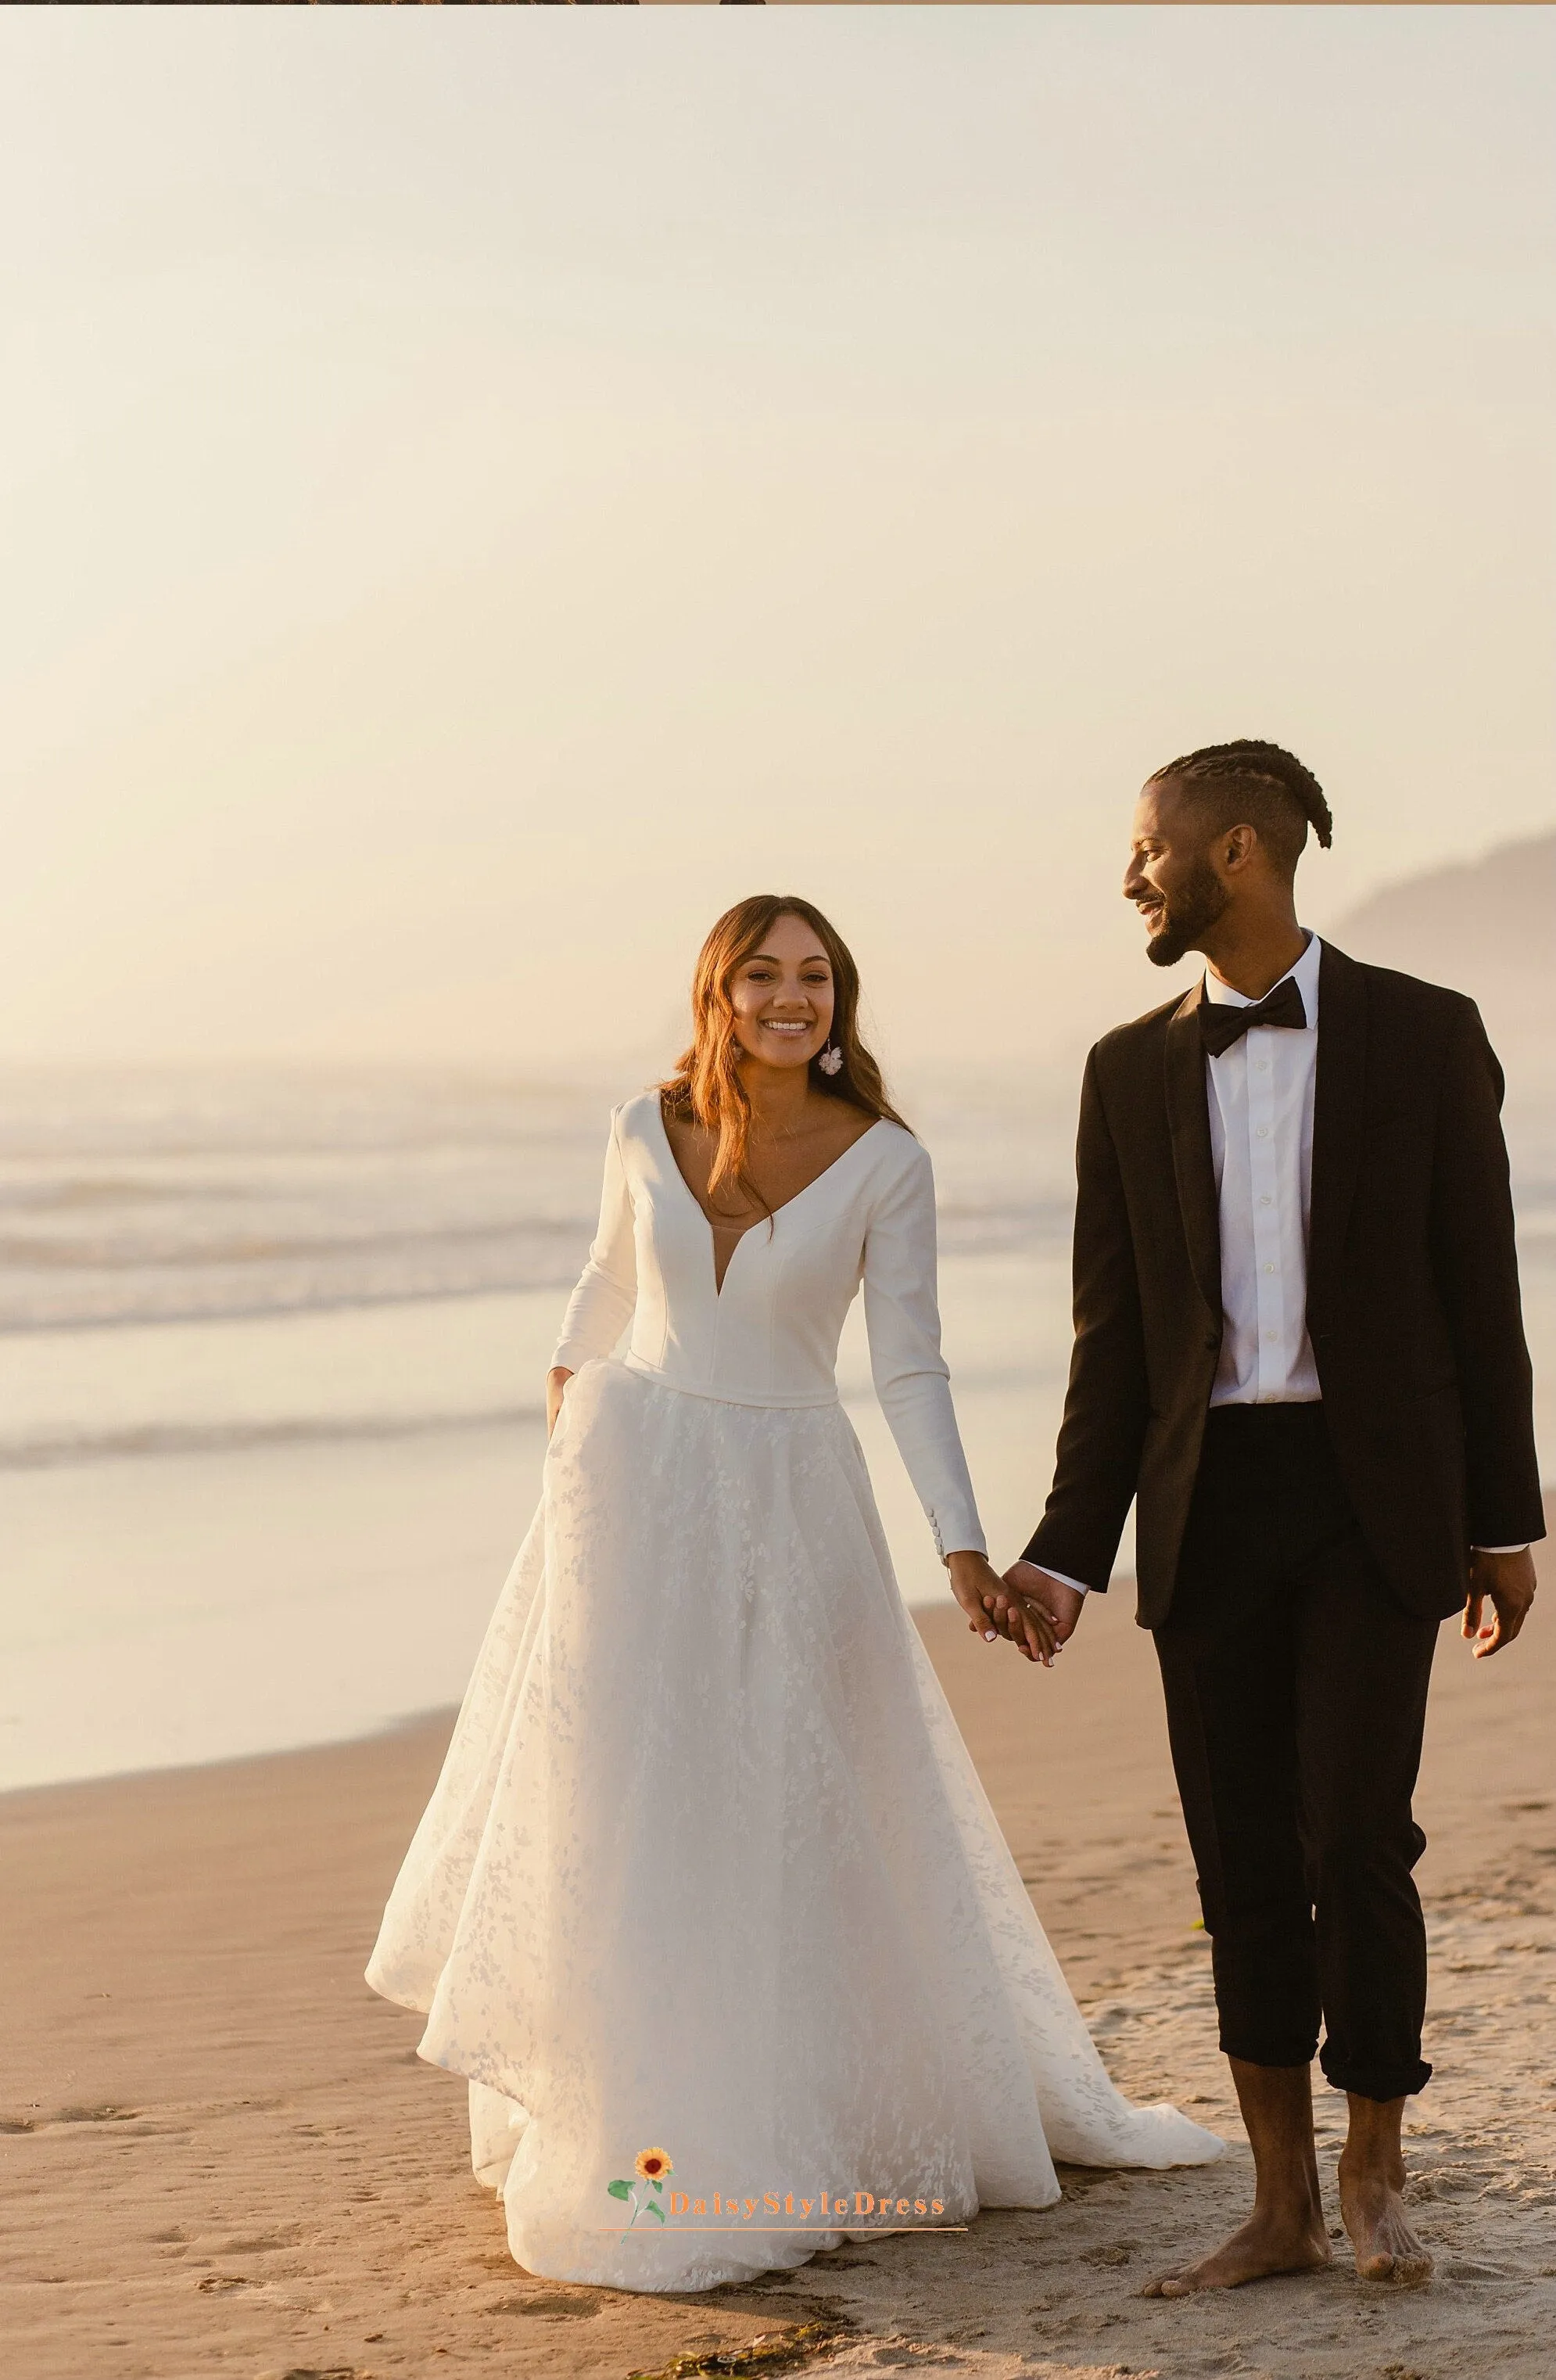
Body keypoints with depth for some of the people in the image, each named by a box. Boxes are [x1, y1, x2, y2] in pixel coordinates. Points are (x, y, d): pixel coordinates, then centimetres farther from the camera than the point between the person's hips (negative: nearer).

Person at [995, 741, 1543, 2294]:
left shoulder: (1422, 1036, 0)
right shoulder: (1131, 1071, 8)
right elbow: (1115, 1330, 8)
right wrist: (1067, 1554, 2)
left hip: (1370, 1495, -3)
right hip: (1207, 1505, 3)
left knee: (1354, 1839, -10)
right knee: (1244, 1862, 5)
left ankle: (1374, 2169, 12)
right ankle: (1283, 2208, 16)